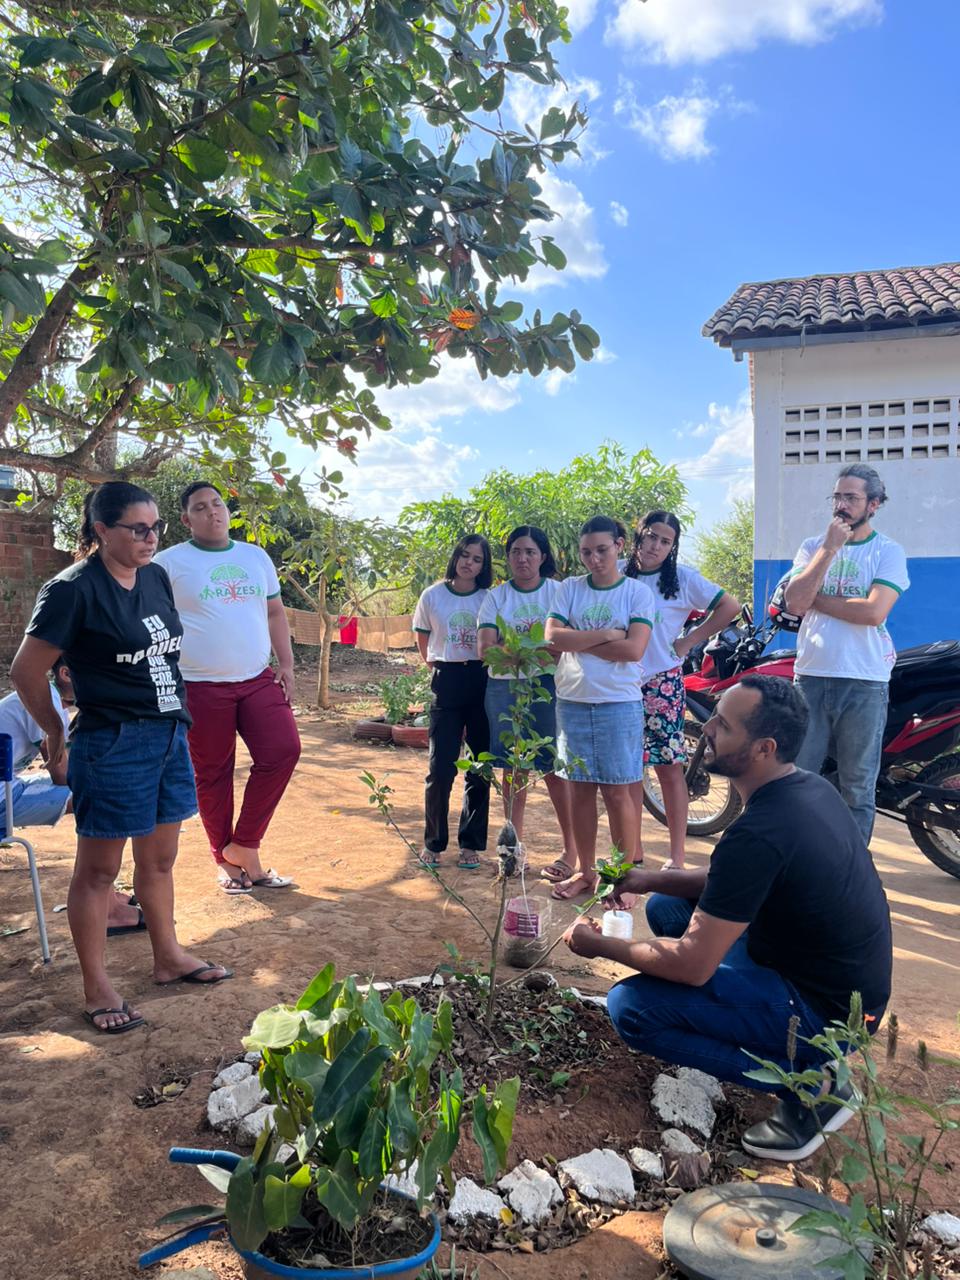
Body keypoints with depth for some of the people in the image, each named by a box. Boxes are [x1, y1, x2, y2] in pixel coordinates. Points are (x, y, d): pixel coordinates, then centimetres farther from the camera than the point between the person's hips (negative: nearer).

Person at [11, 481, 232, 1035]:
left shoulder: (156, 578, 7)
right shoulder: (74, 589, -14)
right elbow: (28, 672, -9)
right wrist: (58, 735, 2)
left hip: (170, 735, 7)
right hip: (112, 744, -7)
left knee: (160, 859, 19)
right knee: (99, 868, 7)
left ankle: (169, 956, 35)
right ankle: (97, 988, 20)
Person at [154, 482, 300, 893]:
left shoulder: (256, 557, 13)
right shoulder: (170, 562, 0)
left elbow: (275, 613, 17)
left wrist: (286, 665, 8)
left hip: (259, 679, 4)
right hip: (201, 686, -4)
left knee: (283, 751, -9)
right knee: (213, 775, 5)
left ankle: (244, 846, 7)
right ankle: (224, 859, 22)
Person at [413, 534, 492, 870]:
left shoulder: (490, 599, 3)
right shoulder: (432, 596, 3)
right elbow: (422, 639, 15)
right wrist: (438, 666, 11)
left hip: (482, 682, 1)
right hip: (446, 684, -1)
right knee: (441, 767, -3)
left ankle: (470, 844, 18)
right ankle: (433, 843, 14)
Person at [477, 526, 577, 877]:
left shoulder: (558, 592, 2)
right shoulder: (496, 597, 7)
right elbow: (485, 648, -4)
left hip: (548, 686, -2)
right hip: (504, 688, 3)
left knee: (554, 768, -4)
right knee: (512, 767, 9)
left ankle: (571, 848, 7)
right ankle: (514, 845, 20)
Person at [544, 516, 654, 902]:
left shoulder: (638, 592, -1)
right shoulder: (569, 589, 6)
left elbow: (633, 649, -14)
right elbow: (553, 637, -8)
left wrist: (579, 642, -9)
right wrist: (606, 635, -12)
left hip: (619, 702, -3)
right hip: (572, 701, 3)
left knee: (616, 792, 1)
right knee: (580, 789, 10)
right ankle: (585, 871, 23)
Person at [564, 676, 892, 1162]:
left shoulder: (758, 834, -30)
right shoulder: (809, 787, -1)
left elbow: (691, 965, -25)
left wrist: (600, 946, -9)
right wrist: (655, 879, 3)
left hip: (824, 1011, -9)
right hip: (843, 978, 9)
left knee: (630, 1007, -16)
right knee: (667, 908, 13)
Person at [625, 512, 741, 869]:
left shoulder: (682, 578, -1)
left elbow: (729, 606, -1)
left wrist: (689, 641, -4)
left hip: (663, 684, -3)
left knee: (669, 767, -2)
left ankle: (677, 855, 6)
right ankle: (632, 849, 21)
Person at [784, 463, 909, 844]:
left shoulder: (888, 551, 1)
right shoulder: (813, 546, 9)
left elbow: (874, 611, -15)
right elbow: (794, 602, -7)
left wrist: (815, 600, -6)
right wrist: (830, 549, -10)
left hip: (864, 683, -2)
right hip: (811, 677, 3)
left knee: (857, 787, 6)